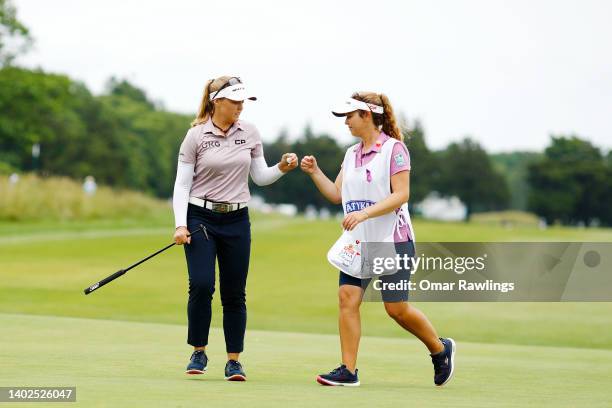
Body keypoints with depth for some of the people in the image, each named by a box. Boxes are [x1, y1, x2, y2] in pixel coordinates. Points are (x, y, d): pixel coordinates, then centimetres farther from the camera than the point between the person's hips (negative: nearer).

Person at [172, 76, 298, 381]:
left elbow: (259, 177, 9)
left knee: (235, 293, 3)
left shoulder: (250, 133, 3)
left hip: (236, 220, 3)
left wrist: (281, 168, -11)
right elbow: (182, 184, -4)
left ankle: (234, 361, 11)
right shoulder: (196, 135, -5)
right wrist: (180, 225, -13)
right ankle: (199, 353, 5)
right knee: (201, 285, -13)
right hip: (200, 217, -3)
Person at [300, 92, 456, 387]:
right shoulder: (351, 154, 12)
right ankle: (348, 371, -7)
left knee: (396, 308, -1)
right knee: (347, 297, -9)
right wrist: (314, 172, 1)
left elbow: (401, 195, -17)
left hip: (392, 240, -6)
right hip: (358, 242, 6)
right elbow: (337, 194, 14)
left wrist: (364, 213, -26)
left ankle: (440, 349, 23)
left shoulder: (393, 148, -9)